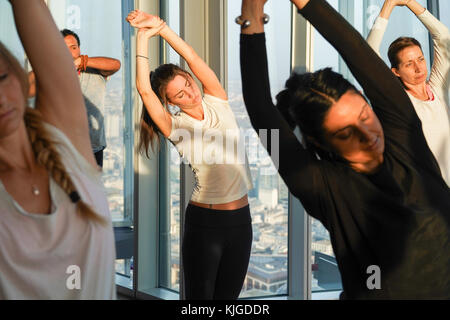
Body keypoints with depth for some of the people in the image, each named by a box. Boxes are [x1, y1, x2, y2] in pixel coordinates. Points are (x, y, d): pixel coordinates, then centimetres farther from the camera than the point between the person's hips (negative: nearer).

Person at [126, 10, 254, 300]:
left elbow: (194, 59, -8)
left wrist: (161, 26, -11)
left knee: (229, 294, 13)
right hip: (205, 221, -4)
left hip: (240, 219, 4)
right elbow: (144, 89, -18)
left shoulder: (218, 104, 2)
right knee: (200, 295, 2)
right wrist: (143, 37, -13)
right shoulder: (176, 127, -7)